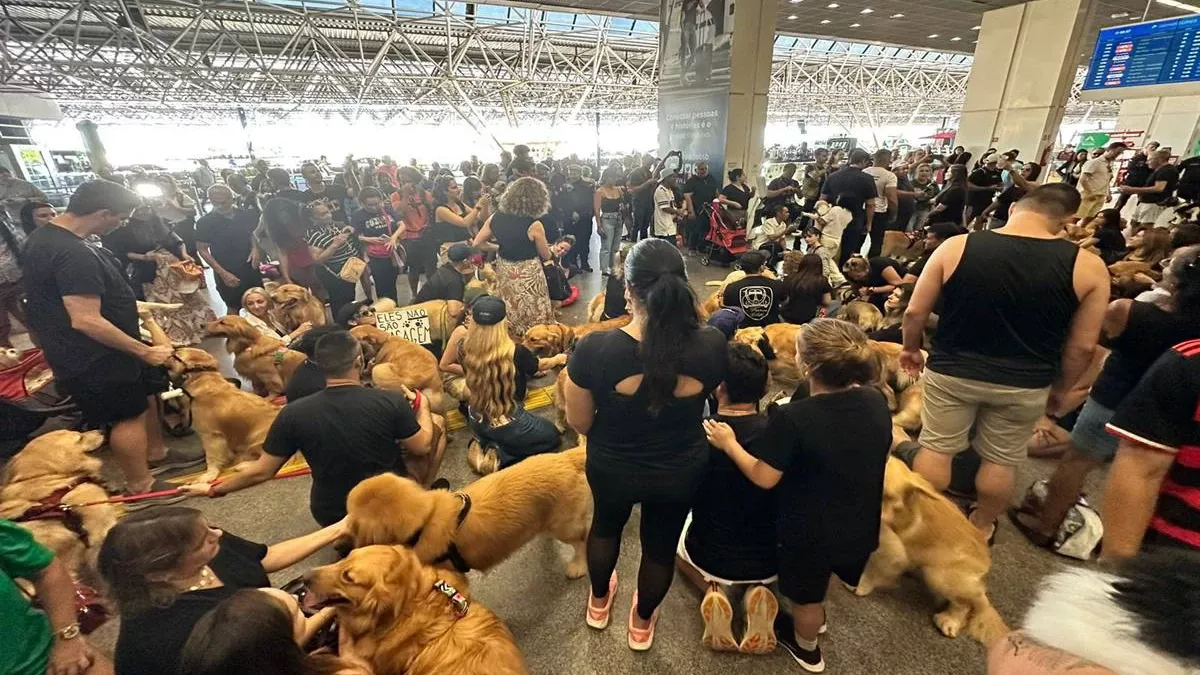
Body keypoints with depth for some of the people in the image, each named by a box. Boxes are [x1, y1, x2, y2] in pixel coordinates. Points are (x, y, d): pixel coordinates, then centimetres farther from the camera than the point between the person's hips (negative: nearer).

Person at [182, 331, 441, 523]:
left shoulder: (294, 413, -18)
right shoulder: (392, 401, -24)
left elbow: (262, 471, -7)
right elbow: (422, 447, -11)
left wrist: (214, 489, 12)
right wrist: (422, 406, 6)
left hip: (331, 515, 3)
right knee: (436, 428, 11)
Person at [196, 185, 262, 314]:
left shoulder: (245, 215, -1)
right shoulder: (205, 222, -10)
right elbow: (202, 249, -7)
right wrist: (223, 273, -15)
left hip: (251, 269, 3)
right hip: (227, 273, -3)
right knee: (233, 307, 10)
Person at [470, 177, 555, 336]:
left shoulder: (496, 218, -6)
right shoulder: (534, 225, -21)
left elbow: (476, 244, 2)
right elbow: (546, 256, -8)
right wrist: (550, 250, 16)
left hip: (503, 272, 5)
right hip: (528, 277, -5)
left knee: (509, 313, 23)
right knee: (532, 317, 12)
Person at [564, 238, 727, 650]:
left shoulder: (594, 349, -29)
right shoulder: (712, 345, -23)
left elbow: (578, 422, -14)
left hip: (612, 468, 0)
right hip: (682, 472, 1)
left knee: (607, 524, 32)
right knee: (661, 545, 27)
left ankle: (599, 603, 59)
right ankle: (642, 624, 55)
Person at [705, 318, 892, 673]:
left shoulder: (792, 417, -33)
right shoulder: (877, 402, -14)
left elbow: (764, 478, -24)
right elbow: (873, 455, 4)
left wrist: (729, 444, -12)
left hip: (810, 531, -5)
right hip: (860, 526, 6)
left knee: (806, 596, 25)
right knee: (822, 576, 35)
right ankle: (816, 617, 64)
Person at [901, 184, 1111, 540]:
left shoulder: (956, 246, -11)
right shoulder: (1088, 266, -9)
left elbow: (915, 311, -7)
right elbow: (1082, 346, -3)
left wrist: (911, 348, 11)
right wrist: (1059, 389, 12)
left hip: (952, 372, -1)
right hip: (1024, 384, 1)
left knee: (935, 449, 15)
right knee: (1000, 461, 20)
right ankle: (981, 526, 39)